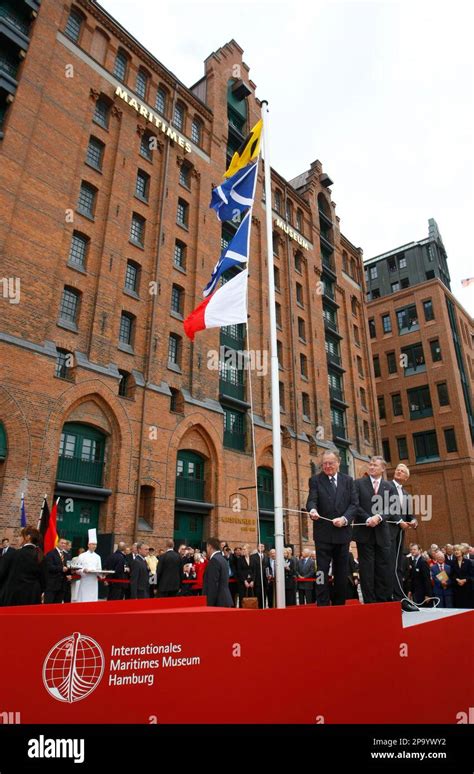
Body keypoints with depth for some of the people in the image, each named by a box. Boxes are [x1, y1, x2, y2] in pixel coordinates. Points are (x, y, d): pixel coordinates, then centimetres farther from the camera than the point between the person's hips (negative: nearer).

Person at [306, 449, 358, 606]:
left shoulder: (348, 480, 9)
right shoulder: (315, 480, 2)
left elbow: (354, 503, 3)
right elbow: (312, 500, -10)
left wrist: (345, 519, -14)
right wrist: (312, 509, -33)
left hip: (342, 532, 3)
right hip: (323, 533, -3)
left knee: (342, 572, 10)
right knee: (322, 571, -3)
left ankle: (340, 604, 22)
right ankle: (322, 605, 3)